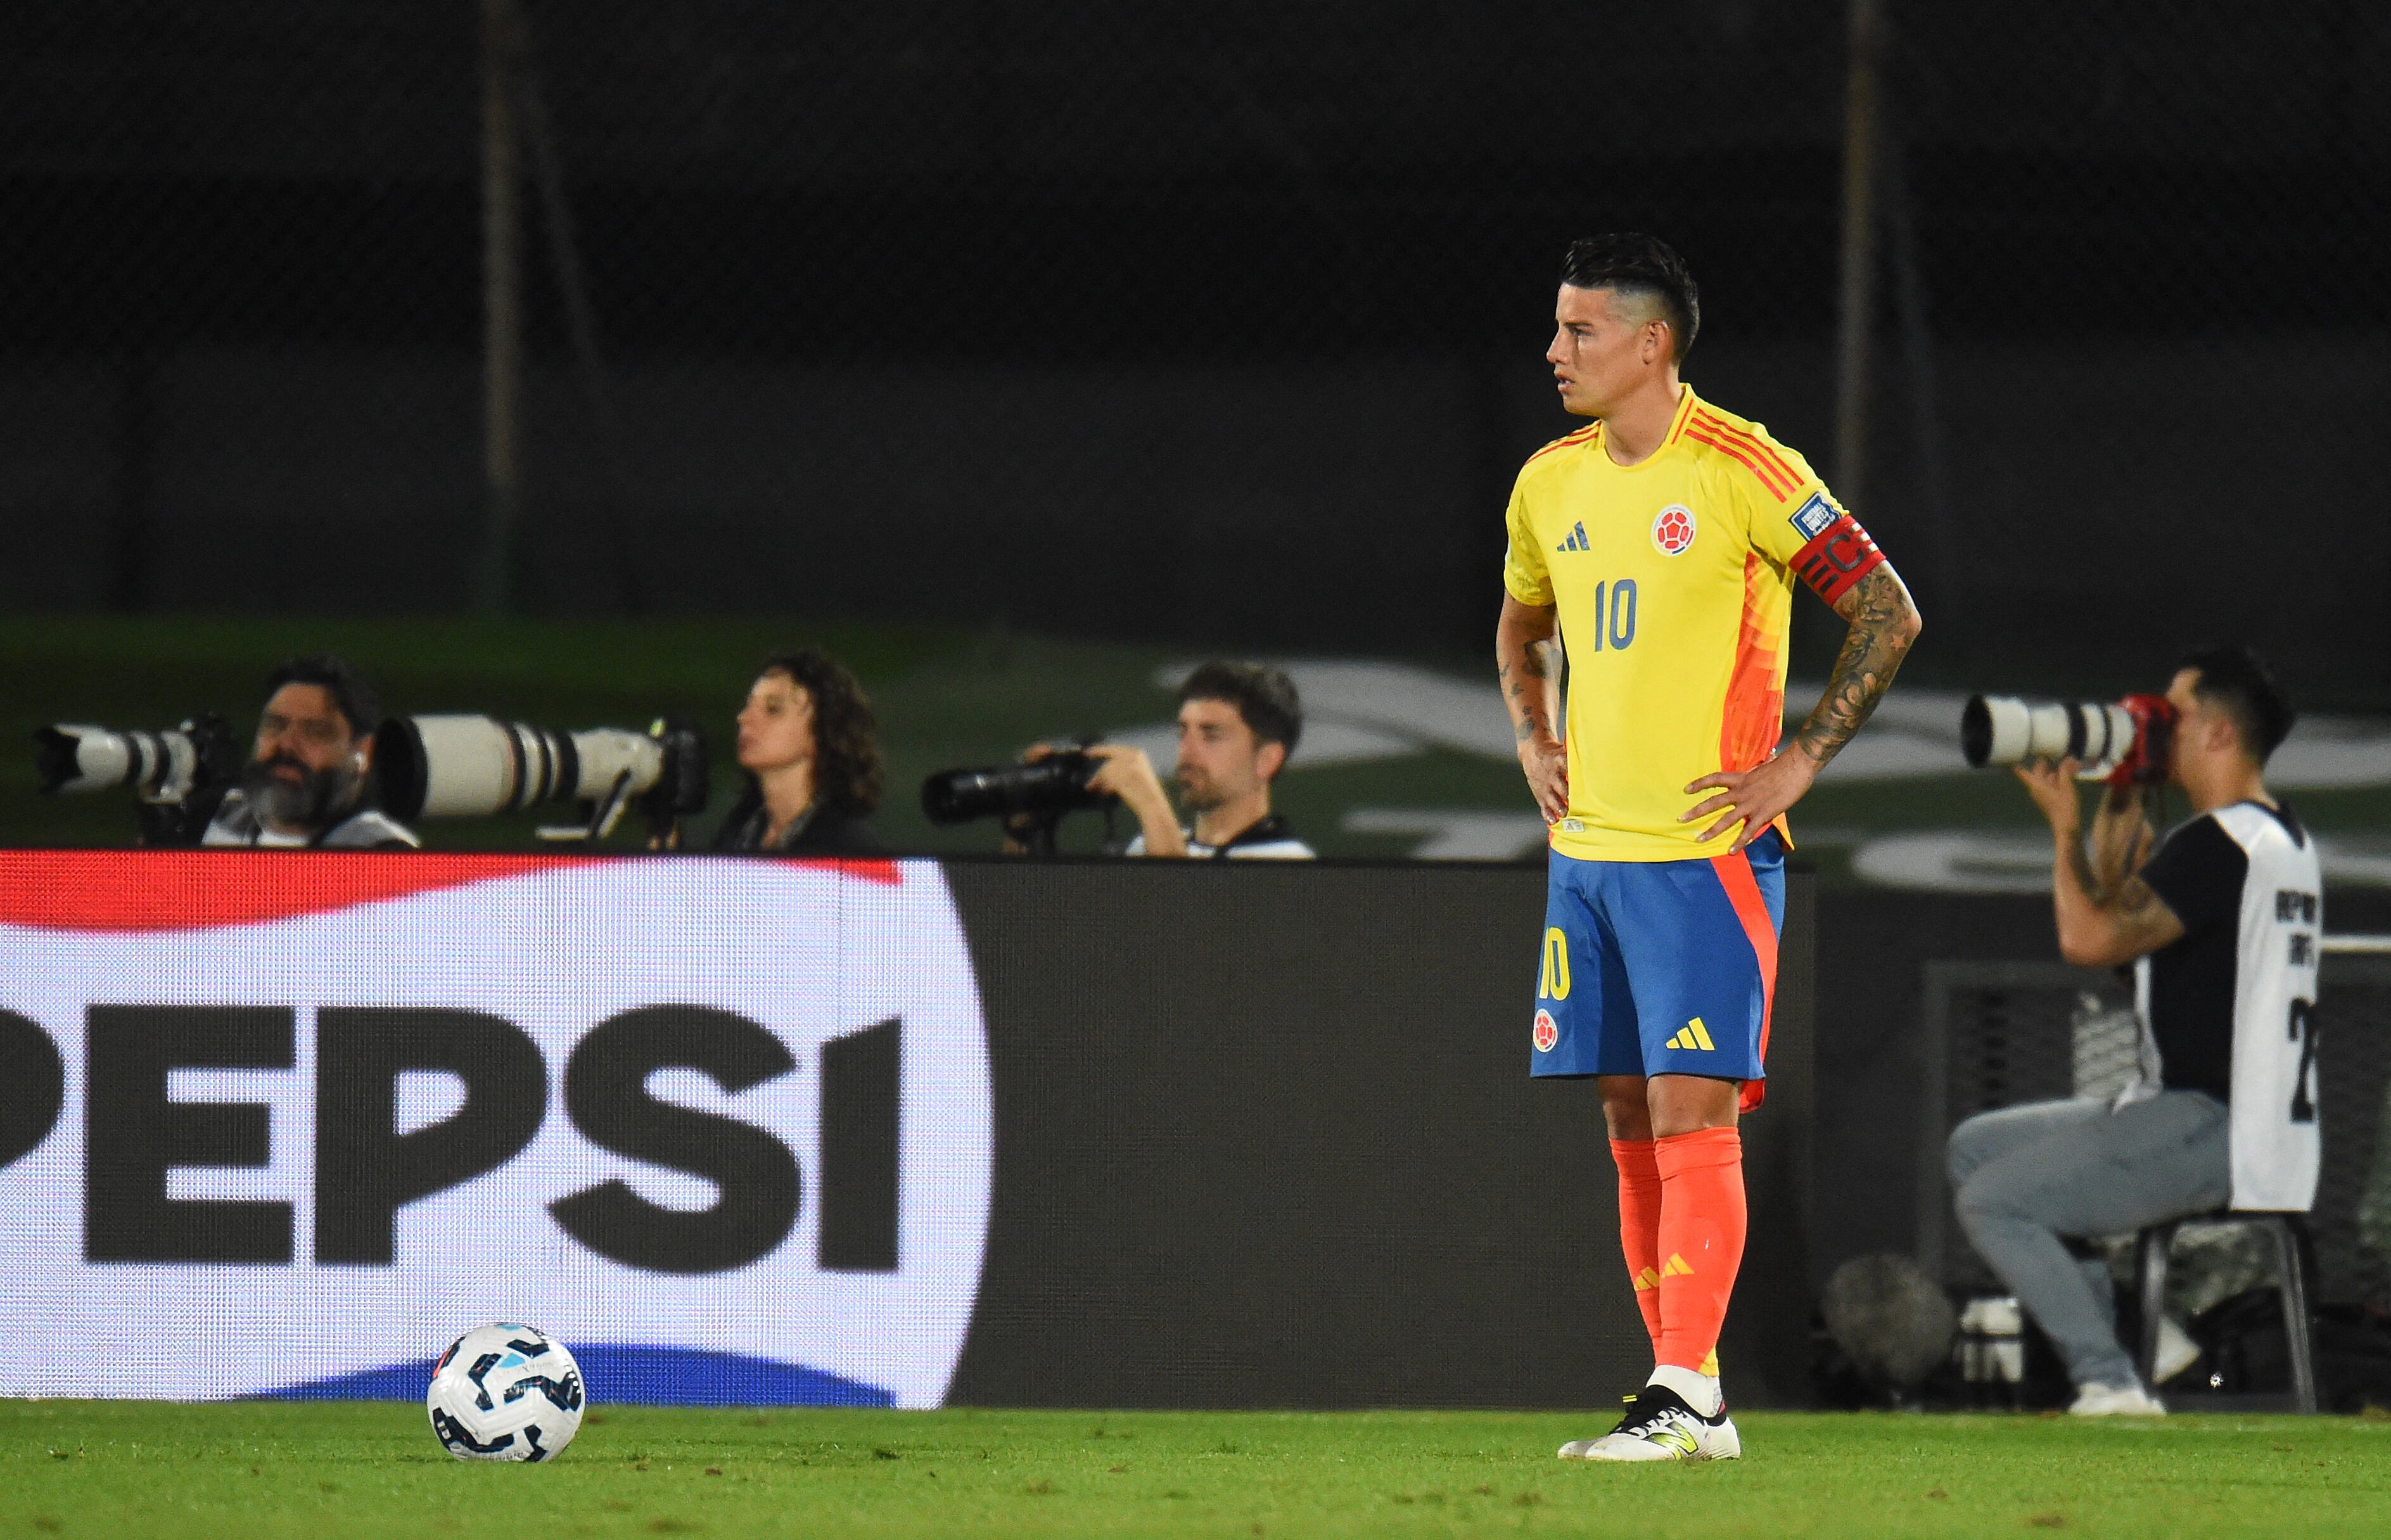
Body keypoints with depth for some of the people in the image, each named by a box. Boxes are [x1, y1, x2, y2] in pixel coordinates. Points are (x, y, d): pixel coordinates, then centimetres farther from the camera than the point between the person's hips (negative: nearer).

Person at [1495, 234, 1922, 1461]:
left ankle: (1689, 1393, -12)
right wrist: (1532, 741, 14)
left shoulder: (1742, 472, -10)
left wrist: (1797, 763, -10)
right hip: (1587, 851, 7)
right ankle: (1679, 1394, 11)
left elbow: (1889, 615, -7)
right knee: (1631, 1125, 7)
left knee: (1690, 1111, -11)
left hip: (1707, 849, -7)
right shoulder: (1551, 482, 10)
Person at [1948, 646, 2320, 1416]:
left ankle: (2113, 1385, -15)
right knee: (1974, 1148, 16)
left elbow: (2089, 938, -22)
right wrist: (2123, 802, 13)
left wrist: (2064, 822, -9)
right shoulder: (2276, 834, 16)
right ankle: (2135, 1332, 10)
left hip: (2217, 1131, -11)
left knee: (1994, 1201, -16)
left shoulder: (2221, 844, -18)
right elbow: (2120, 914, 23)